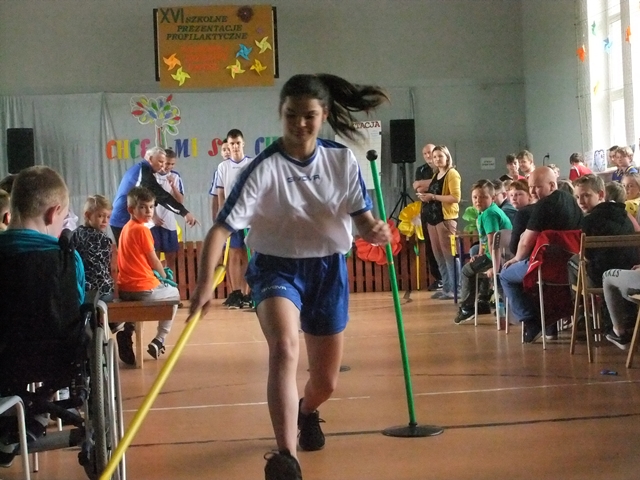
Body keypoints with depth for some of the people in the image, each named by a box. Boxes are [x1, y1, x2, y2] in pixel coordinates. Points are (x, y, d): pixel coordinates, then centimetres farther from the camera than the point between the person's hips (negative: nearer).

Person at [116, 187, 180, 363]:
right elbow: (153, 260, -6)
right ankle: (158, 341, 16)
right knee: (174, 294, 21)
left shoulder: (126, 228, 12)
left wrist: (155, 275, 13)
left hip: (124, 289, 7)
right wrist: (164, 277, 12)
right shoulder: (142, 230, -13)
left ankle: (126, 333, 18)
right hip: (144, 289, -7)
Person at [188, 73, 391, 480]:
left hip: (328, 269, 4)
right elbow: (222, 228, -24)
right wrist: (206, 282, -38)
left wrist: (376, 231, -25)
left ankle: (307, 413, 51)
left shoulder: (343, 161, -6)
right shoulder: (264, 169, -18)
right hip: (277, 267, -3)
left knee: (326, 382, 13)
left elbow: (362, 217, 0)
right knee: (285, 347, -35)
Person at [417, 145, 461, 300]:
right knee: (438, 255, 8)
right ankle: (446, 288, 13)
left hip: (446, 218, -8)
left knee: (449, 254, -8)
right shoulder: (435, 175, 19)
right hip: (433, 217, 9)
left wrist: (433, 197, -18)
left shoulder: (452, 174, -6)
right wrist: (426, 197, 7)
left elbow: (456, 198, -17)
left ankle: (454, 289, -5)